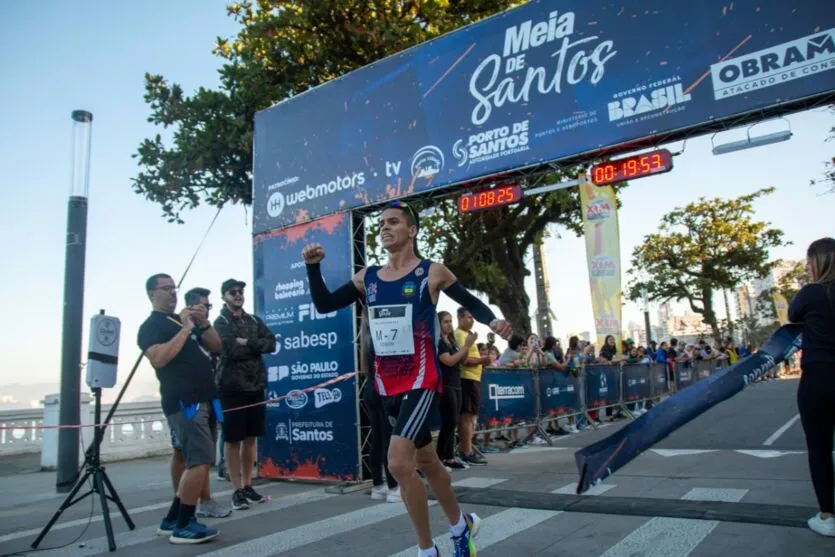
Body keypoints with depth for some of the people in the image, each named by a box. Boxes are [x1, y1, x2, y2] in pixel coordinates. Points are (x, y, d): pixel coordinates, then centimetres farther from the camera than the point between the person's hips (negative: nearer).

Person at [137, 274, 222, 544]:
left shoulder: (185, 320, 21)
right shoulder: (150, 326, -2)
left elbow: (216, 347, 18)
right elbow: (159, 358, -21)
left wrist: (204, 323, 1)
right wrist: (185, 328, -16)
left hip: (205, 399, 8)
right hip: (183, 402, -8)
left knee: (198, 462, 11)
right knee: (200, 461, -13)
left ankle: (172, 520, 20)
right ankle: (184, 526, -1)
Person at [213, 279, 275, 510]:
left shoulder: (254, 320, 13)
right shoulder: (220, 323, -3)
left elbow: (271, 343, 2)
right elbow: (229, 351, -18)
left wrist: (247, 342, -12)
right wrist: (255, 346, -6)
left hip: (256, 386, 5)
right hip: (232, 388, -5)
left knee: (250, 438, 10)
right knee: (233, 440, 1)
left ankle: (248, 486, 19)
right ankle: (237, 490, 7)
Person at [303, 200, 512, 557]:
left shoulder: (432, 273, -5)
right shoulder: (367, 278, 7)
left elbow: (471, 303, 4)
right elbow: (324, 305, 8)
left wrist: (493, 321, -16)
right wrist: (313, 267, -6)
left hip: (422, 383, -6)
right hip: (388, 386, 6)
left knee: (399, 463, -18)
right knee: (426, 461, 19)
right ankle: (461, 524, 42)